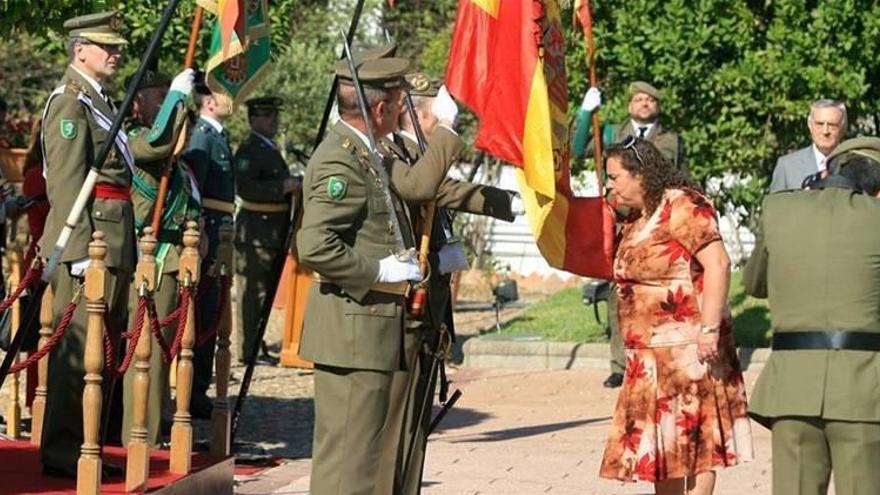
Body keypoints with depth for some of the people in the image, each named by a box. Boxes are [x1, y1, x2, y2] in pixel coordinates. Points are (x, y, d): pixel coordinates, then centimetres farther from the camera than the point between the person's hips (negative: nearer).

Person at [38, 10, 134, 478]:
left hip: (114, 239, 10)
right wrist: (81, 251, -21)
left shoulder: (100, 100, 19)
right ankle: (61, 451, -4)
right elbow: (66, 184, -16)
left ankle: (84, 445, 20)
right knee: (77, 346, -8)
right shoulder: (70, 102, -10)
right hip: (89, 237, -10)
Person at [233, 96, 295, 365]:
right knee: (253, 291, -7)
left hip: (273, 235, 10)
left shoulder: (271, 149, 19)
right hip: (255, 234, -10)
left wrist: (293, 187, 17)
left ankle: (257, 347, 19)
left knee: (265, 292, 13)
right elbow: (245, 188, -25)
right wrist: (282, 187, -24)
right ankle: (249, 350, -4)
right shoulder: (248, 150, -12)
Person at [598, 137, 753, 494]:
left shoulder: (682, 206, -13)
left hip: (688, 347, -10)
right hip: (653, 355, 10)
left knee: (694, 435, -5)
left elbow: (717, 263, -22)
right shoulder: (637, 218, 16)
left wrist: (710, 328, -27)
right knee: (660, 440, 12)